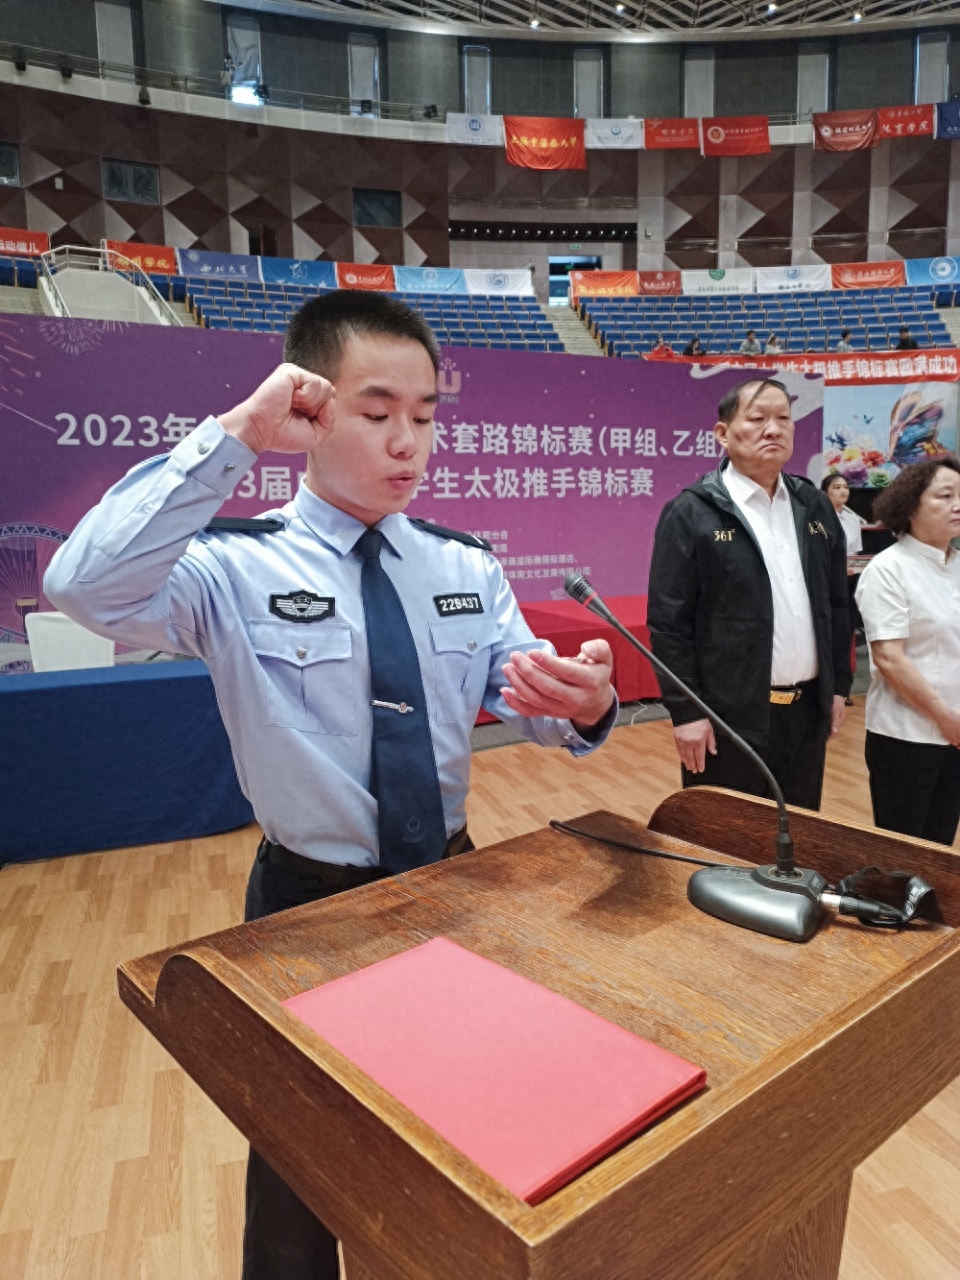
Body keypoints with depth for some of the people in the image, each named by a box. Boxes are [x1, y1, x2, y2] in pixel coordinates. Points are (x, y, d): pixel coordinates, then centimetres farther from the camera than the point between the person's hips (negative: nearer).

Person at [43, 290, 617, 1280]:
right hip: (308, 899, -3)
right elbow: (85, 588, -34)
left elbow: (537, 707, -9)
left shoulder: (466, 569, -2)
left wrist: (585, 703, -32)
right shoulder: (238, 569, -15)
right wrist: (232, 437, -34)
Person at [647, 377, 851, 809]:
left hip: (807, 709, 6)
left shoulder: (814, 506, 9)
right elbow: (668, 622, -12)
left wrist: (838, 685, 12)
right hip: (730, 715, -5)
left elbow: (837, 605, 15)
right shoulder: (690, 514, -9)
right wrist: (685, 712, -14)